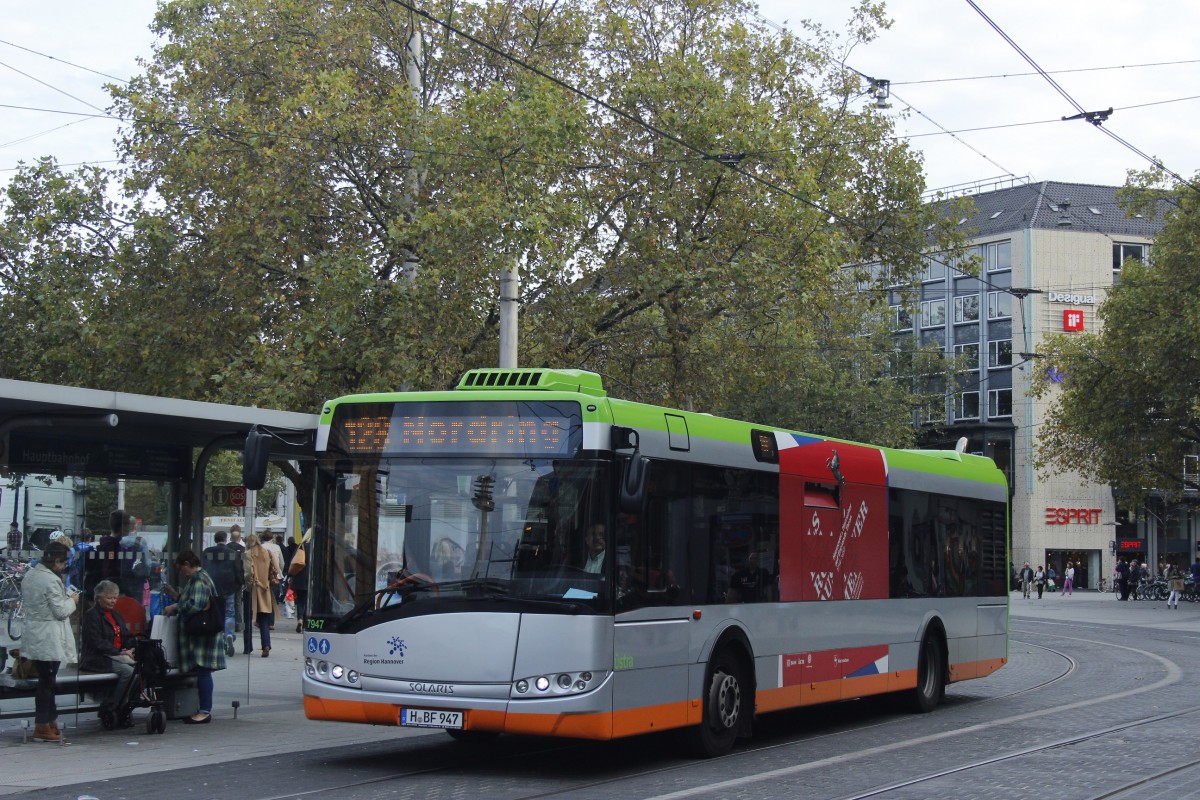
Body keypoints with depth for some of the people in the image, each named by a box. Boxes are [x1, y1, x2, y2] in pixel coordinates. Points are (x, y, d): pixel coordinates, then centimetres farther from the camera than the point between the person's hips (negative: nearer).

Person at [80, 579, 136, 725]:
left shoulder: (116, 615, 23)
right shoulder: (91, 615, -2)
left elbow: (127, 637, 23)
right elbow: (96, 642, -13)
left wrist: (130, 649, -1)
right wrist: (120, 652, -18)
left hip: (119, 656, 7)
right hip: (97, 659, -7)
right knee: (127, 670, -30)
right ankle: (108, 711, -19)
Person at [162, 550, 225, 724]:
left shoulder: (199, 580, -13)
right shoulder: (197, 578, 20)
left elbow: (194, 605, -24)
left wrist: (175, 607, -14)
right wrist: (176, 595, 19)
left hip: (202, 635, -11)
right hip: (197, 635, 11)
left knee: (202, 671, -10)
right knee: (201, 672, 11)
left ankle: (205, 711, -10)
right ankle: (204, 709, 14)